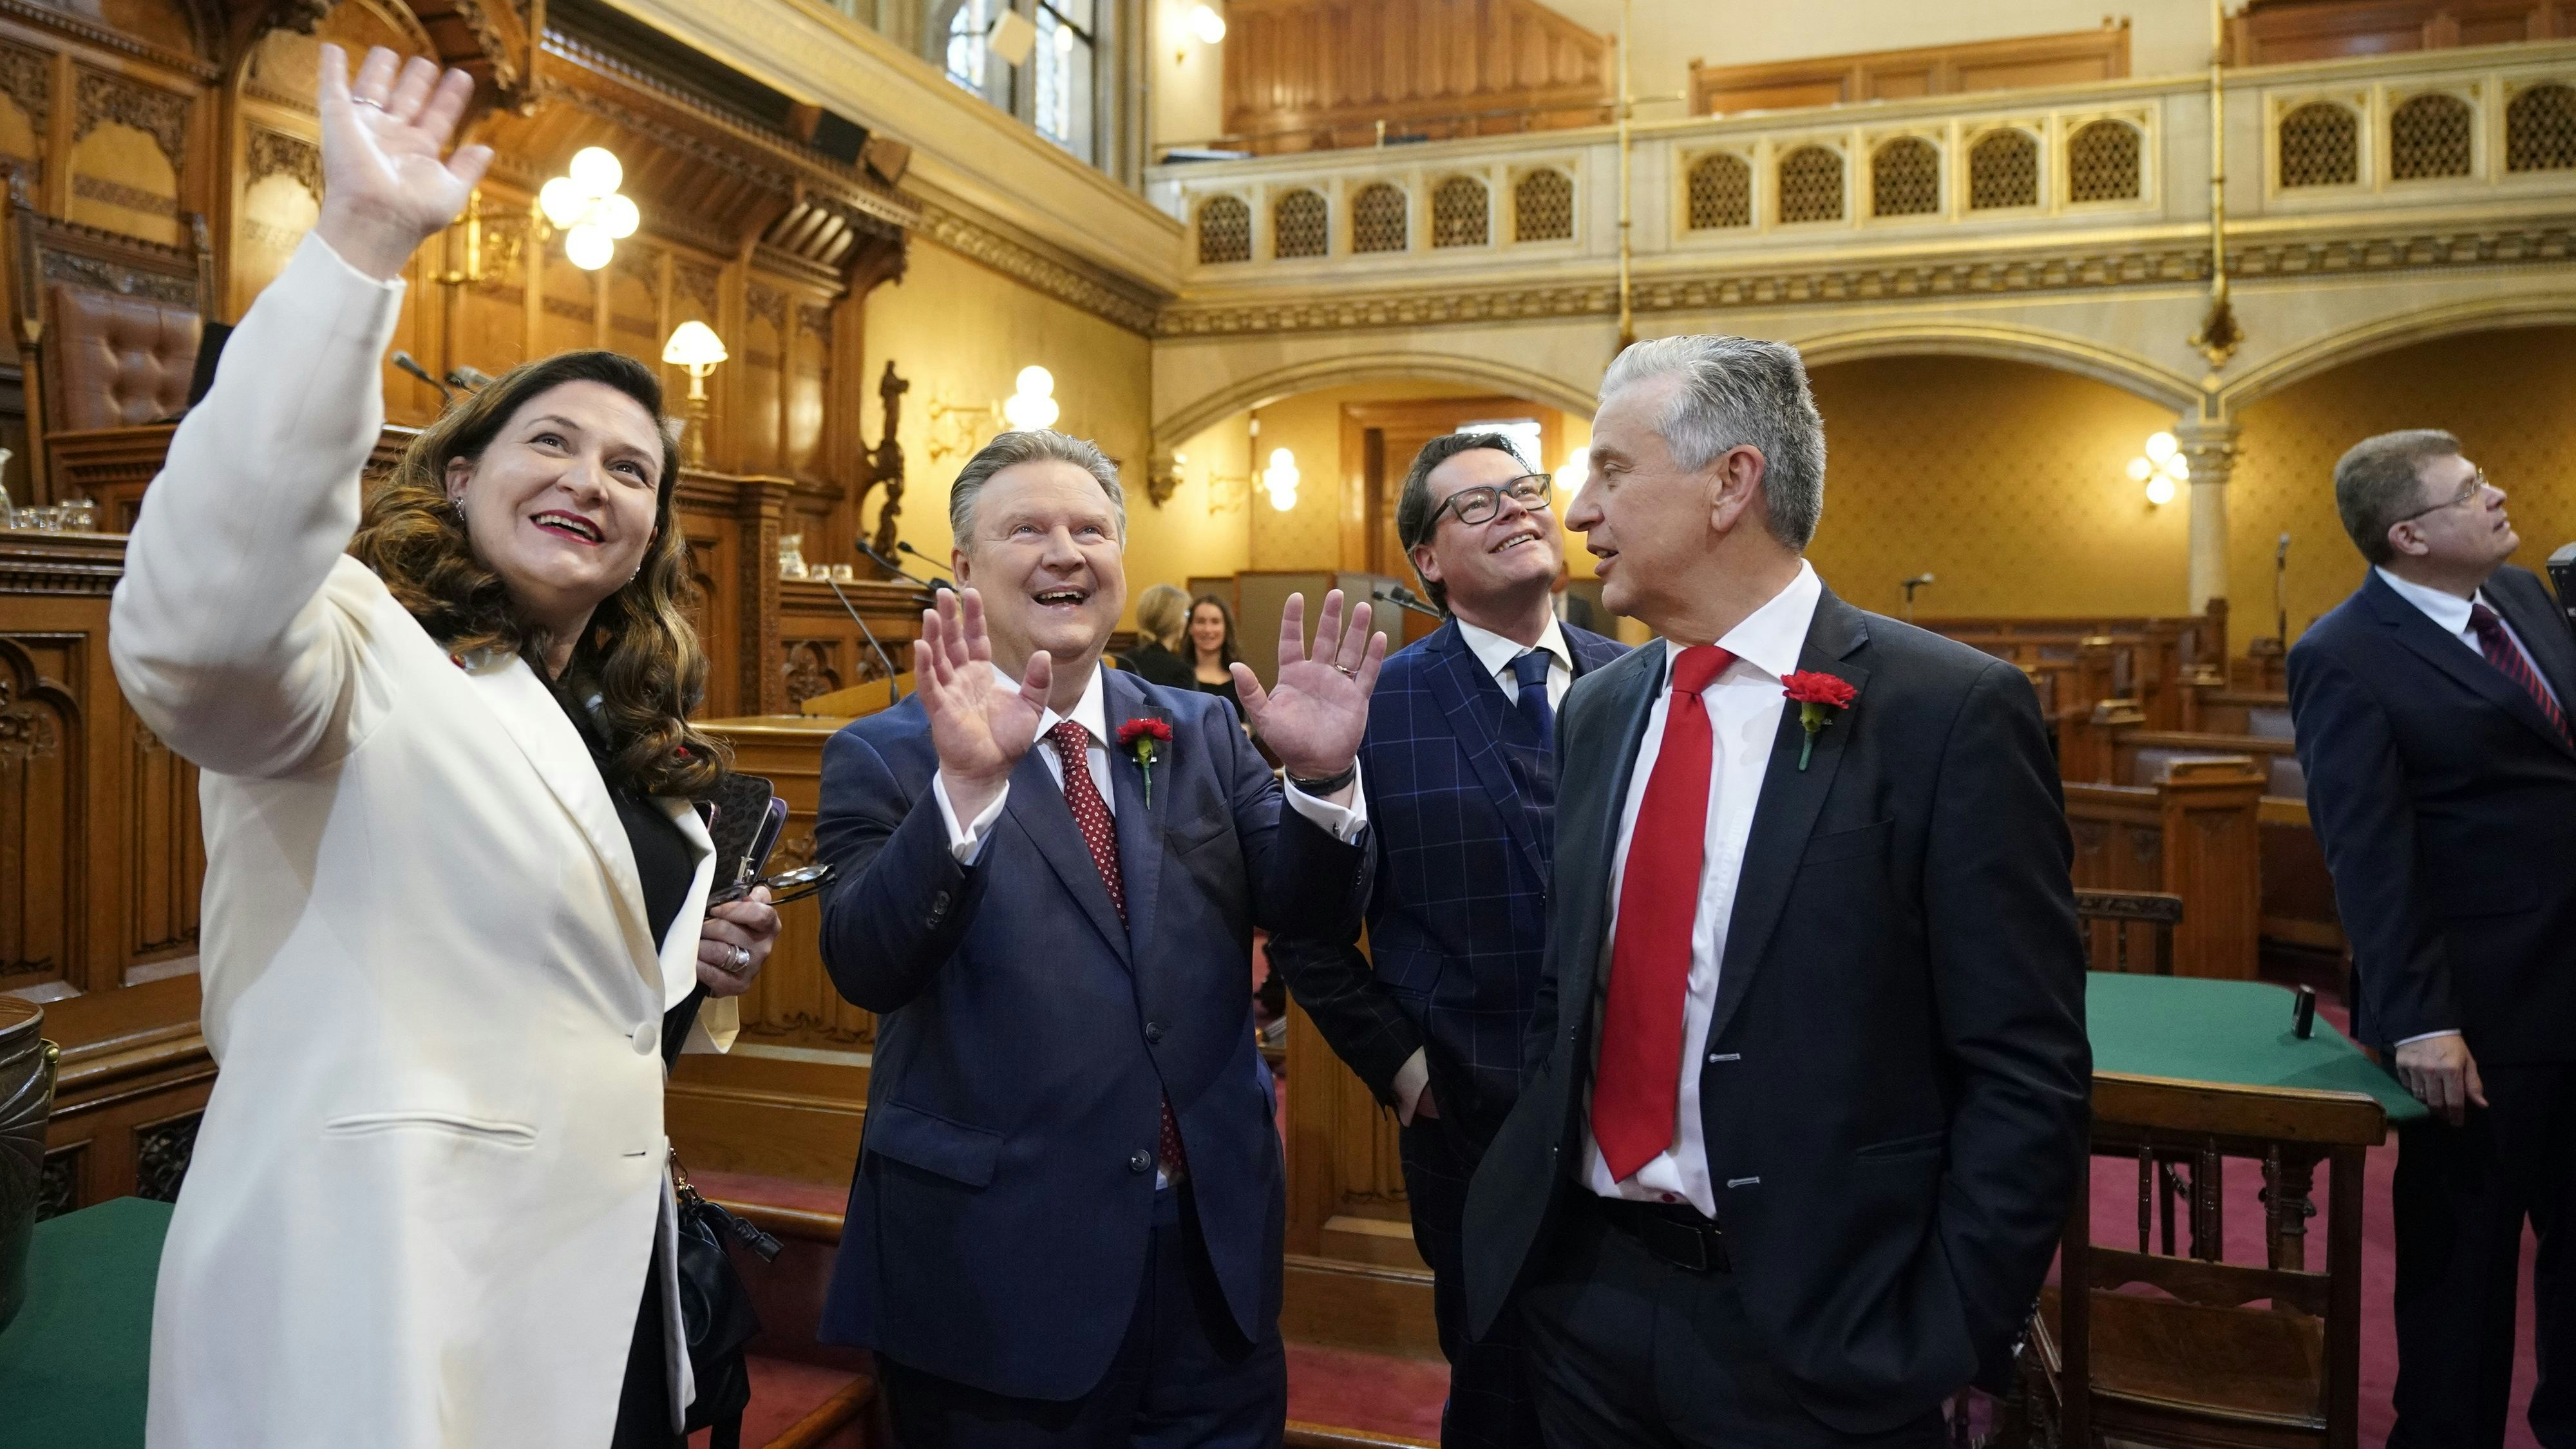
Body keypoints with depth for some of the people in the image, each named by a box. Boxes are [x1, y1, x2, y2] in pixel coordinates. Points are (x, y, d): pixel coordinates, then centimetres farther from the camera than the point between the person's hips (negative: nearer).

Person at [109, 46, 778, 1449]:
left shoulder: (627, 734, 12)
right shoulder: (369, 652, -11)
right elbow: (199, 619, -36)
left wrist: (698, 978, 2)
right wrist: (361, 244, -36)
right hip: (390, 1315, -8)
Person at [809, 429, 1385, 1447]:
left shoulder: (1201, 734, 5)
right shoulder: (884, 756, -6)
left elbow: (1307, 905, -3)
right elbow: (866, 969, -19)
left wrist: (1322, 775, -22)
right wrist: (967, 785, -34)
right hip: (997, 1262, -3)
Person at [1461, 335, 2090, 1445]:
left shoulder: (1951, 714, -13)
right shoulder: (1596, 711, 5)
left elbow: (2026, 1074, -12)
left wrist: (1944, 1345, -13)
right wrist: (1527, 1206, 6)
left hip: (1816, 1334, -5)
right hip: (1583, 1292, 5)